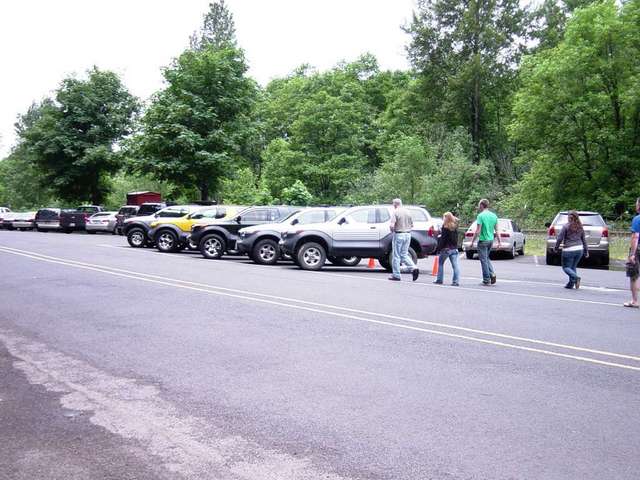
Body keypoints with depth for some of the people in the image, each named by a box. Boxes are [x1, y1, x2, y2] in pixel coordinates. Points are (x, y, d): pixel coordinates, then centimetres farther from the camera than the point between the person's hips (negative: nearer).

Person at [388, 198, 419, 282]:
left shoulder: (395, 212, -10)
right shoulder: (407, 212, 9)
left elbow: (392, 225, -20)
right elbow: (412, 225, 13)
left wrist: (392, 231, -1)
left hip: (398, 235, -6)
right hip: (408, 234, 6)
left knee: (396, 255, 3)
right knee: (404, 254, 15)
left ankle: (396, 275, 8)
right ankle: (414, 268, -5)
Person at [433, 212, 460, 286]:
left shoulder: (445, 227, -12)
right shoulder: (455, 227, 6)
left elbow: (442, 239, -14)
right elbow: (456, 238, 11)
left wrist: (439, 249, -10)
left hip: (446, 248, -5)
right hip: (454, 248, 5)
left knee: (440, 263, 12)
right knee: (455, 265, 2)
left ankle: (439, 280, 12)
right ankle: (456, 281, -3)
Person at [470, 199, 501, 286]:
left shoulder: (481, 216, -13)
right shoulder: (494, 215, 7)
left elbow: (478, 231, -16)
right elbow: (496, 231, 9)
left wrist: (472, 241, -9)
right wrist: (499, 241, 14)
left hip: (483, 240, -7)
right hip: (491, 240, 7)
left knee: (483, 260, 2)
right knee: (487, 258, 22)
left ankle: (486, 280, 5)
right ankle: (492, 273, 6)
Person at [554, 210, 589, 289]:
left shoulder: (566, 226, -8)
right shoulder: (580, 227, 7)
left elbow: (560, 238, -9)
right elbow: (584, 240, 12)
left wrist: (556, 248, 4)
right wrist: (586, 251, 20)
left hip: (569, 250, -5)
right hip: (579, 250, 5)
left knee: (566, 267, 5)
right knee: (573, 267, 17)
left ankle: (575, 277, -19)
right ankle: (571, 284, 14)